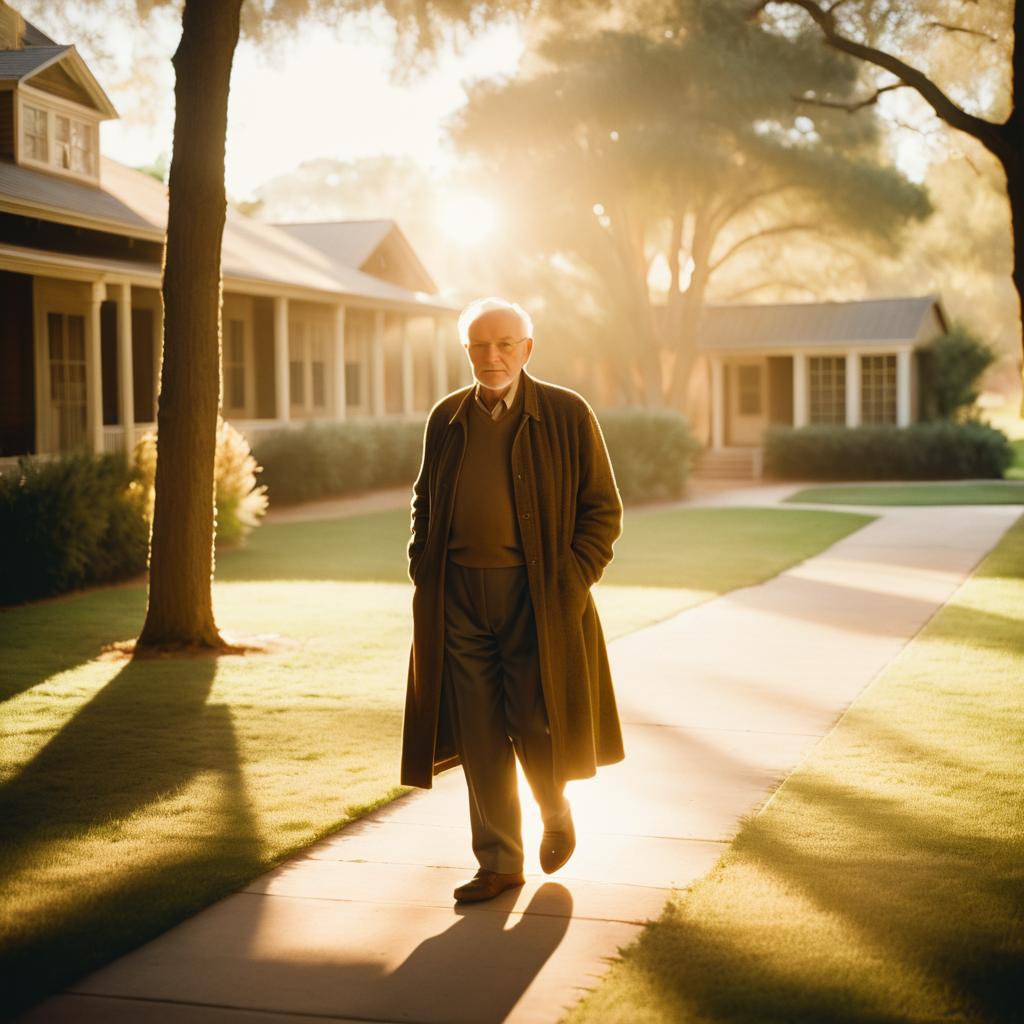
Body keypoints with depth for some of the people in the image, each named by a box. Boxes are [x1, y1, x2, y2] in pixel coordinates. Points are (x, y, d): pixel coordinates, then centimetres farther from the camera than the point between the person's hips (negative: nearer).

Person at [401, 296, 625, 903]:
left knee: (533, 725, -1)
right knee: (480, 737, 3)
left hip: (537, 596, -3)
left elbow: (604, 508, 0)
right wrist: (422, 573, 7)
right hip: (459, 596, 3)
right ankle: (499, 865, 14)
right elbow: (425, 503, 19)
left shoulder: (567, 415, -2)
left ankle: (556, 811, 31)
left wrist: (572, 583, -9)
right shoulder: (447, 419, 9)